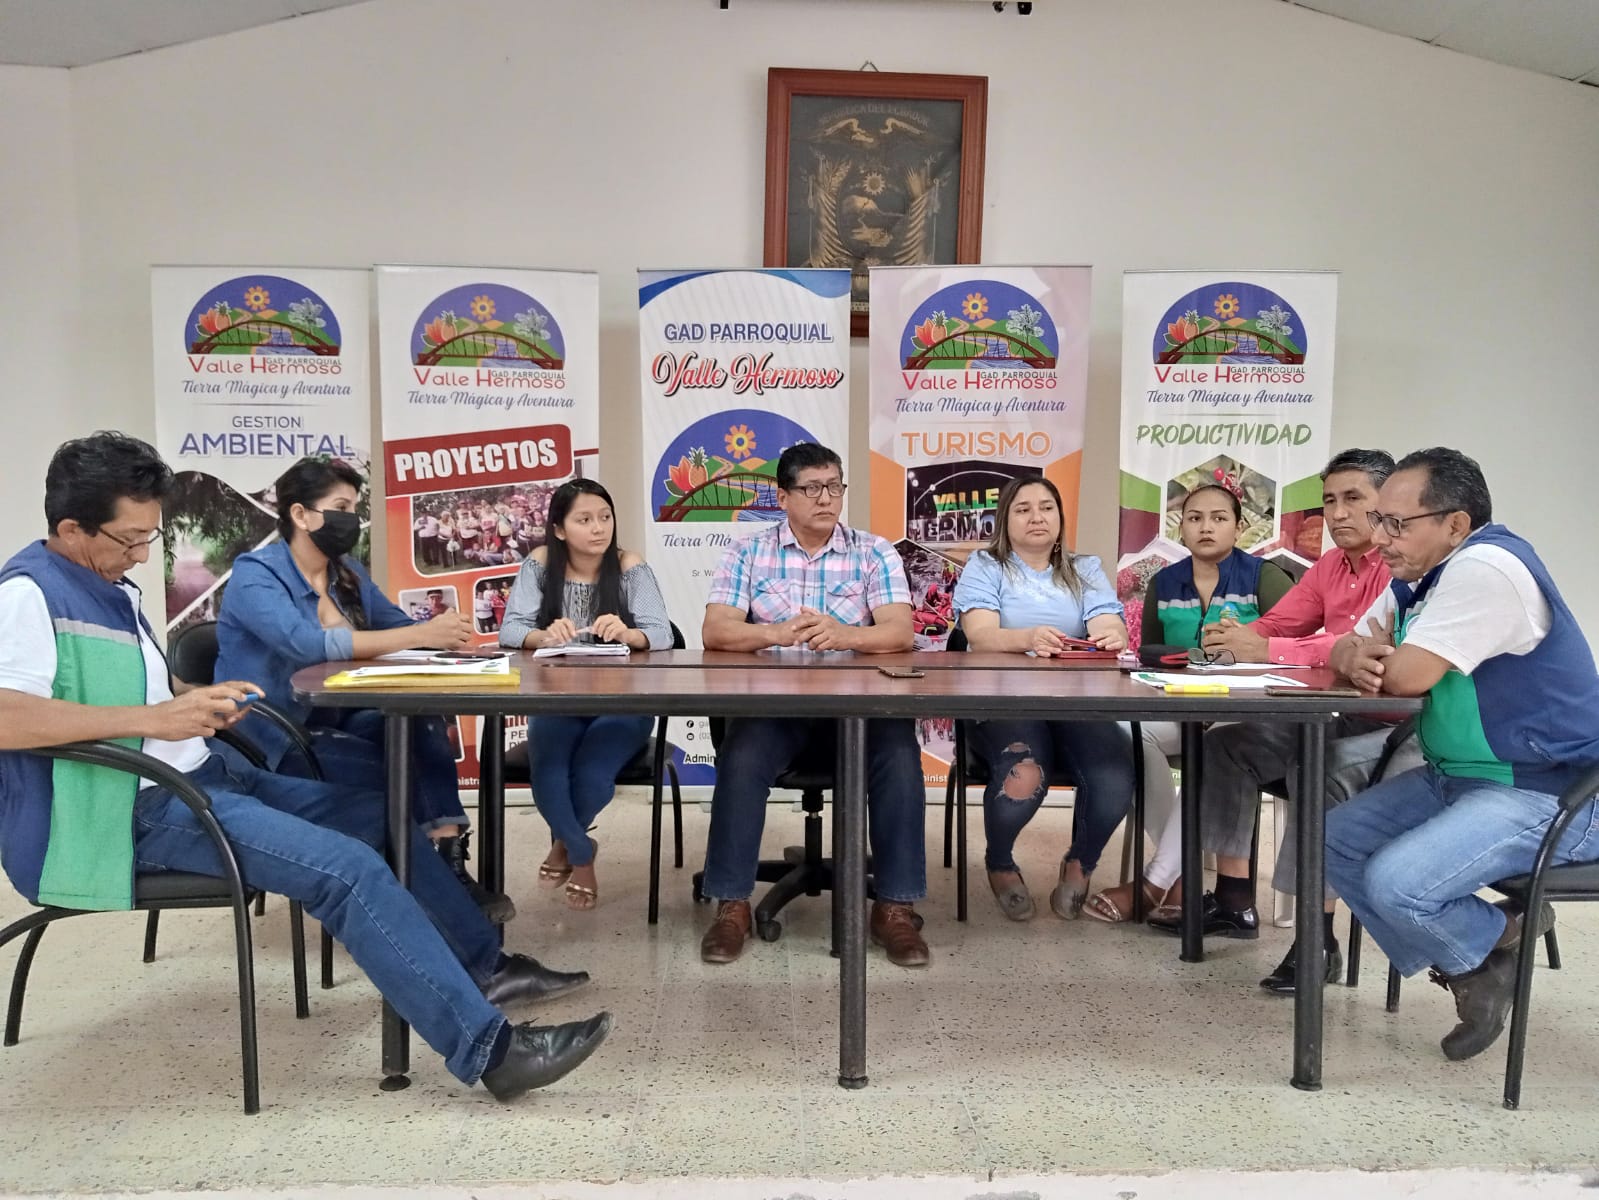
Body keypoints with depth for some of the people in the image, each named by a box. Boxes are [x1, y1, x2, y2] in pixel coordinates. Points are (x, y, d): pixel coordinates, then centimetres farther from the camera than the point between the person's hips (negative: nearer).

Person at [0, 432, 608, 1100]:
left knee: (381, 818, 10)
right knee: (348, 868, -24)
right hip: (129, 813, -10)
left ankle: (485, 967, 18)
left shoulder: (111, 588, 16)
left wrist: (199, 705, 3)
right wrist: (153, 717, -31)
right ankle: (487, 1047, -22)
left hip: (201, 779, 10)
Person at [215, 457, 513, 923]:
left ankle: (450, 863, -28)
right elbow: (309, 643, -30)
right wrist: (419, 634, -36)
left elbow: (399, 626, 10)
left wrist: (439, 630, -16)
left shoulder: (348, 572, 10)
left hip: (337, 721, 6)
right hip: (275, 740, -6)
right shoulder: (255, 575, -13)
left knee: (423, 725, -25)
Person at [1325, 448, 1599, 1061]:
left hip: (1549, 792, -10)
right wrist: (1356, 657, -12)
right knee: (1334, 841, 2)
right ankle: (1468, 967, 10)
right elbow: (1350, 646, 13)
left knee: (1395, 882, -26)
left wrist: (1374, 656, -4)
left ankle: (1500, 939, 7)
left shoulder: (1487, 567, -22)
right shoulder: (1417, 576, 8)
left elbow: (1406, 676, -28)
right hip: (1458, 776, 10)